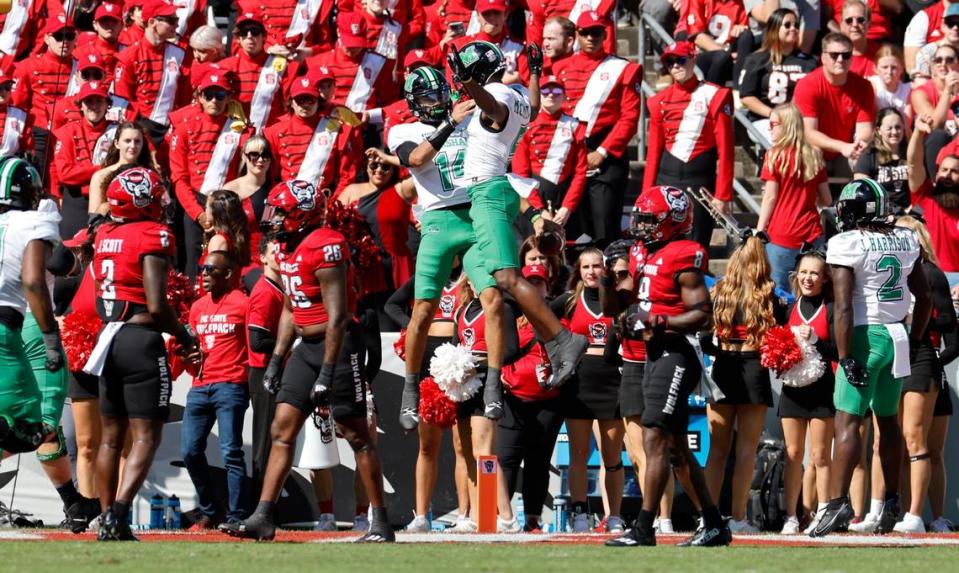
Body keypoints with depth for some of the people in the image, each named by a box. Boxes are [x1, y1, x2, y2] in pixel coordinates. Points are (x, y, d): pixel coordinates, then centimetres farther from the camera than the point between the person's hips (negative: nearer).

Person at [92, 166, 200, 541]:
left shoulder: (104, 236, 9)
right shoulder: (153, 236, -12)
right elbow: (156, 306, -16)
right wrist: (185, 337, -2)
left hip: (108, 337, 7)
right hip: (142, 339, -7)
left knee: (112, 435, 14)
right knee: (146, 437, -5)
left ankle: (107, 519, 15)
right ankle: (116, 517, -19)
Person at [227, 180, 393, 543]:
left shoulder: (325, 247, -19)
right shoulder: (287, 248, 10)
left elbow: (337, 316, -21)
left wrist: (326, 374, -23)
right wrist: (277, 359, 16)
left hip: (338, 344, -9)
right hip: (307, 346, 9)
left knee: (356, 435, -2)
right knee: (282, 430, 3)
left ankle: (381, 524, 6)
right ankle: (263, 518, 4)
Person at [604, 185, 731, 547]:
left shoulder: (682, 258, -12)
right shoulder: (641, 254, 15)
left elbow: (702, 315, -18)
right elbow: (611, 309, 19)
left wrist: (656, 322, -23)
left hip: (675, 355, -10)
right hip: (655, 354, 10)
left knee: (655, 440, -12)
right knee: (676, 446, 14)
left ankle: (644, 529, -12)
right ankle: (714, 526, 21)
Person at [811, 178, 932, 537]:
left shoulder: (846, 245, -11)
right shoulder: (904, 241, 8)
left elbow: (844, 308, -16)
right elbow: (924, 297, 15)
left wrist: (846, 358, -14)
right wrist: (914, 341, 24)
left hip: (865, 336, -6)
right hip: (897, 337, 6)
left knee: (847, 421, -9)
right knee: (888, 419, 16)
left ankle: (838, 502, -18)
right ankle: (891, 501, 21)